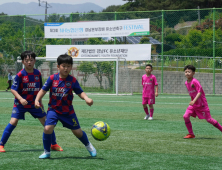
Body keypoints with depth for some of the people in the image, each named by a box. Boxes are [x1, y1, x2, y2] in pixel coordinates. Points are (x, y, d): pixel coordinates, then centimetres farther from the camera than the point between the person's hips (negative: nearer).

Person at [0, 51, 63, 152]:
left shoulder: (37, 73, 1)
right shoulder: (20, 75, -13)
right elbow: (13, 89, -13)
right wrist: (20, 99, -27)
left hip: (34, 103, 4)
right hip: (20, 103, -4)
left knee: (46, 121, 2)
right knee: (13, 122, -15)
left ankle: (54, 144, 17)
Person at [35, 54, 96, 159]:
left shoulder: (72, 80, -8)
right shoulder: (52, 78, -8)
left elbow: (80, 93, -6)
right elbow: (43, 90, -3)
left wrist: (86, 99, -26)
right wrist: (37, 100, -17)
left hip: (68, 111, 0)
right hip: (53, 109, 0)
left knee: (77, 131, 8)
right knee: (47, 128, -19)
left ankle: (88, 146, 39)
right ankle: (46, 152, 2)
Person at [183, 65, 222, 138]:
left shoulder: (195, 81, -20)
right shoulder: (186, 83, 4)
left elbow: (199, 92, -25)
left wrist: (193, 101, -34)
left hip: (202, 104, -7)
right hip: (193, 104, 7)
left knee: (209, 119, -1)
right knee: (185, 116, -10)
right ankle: (191, 134, 1)